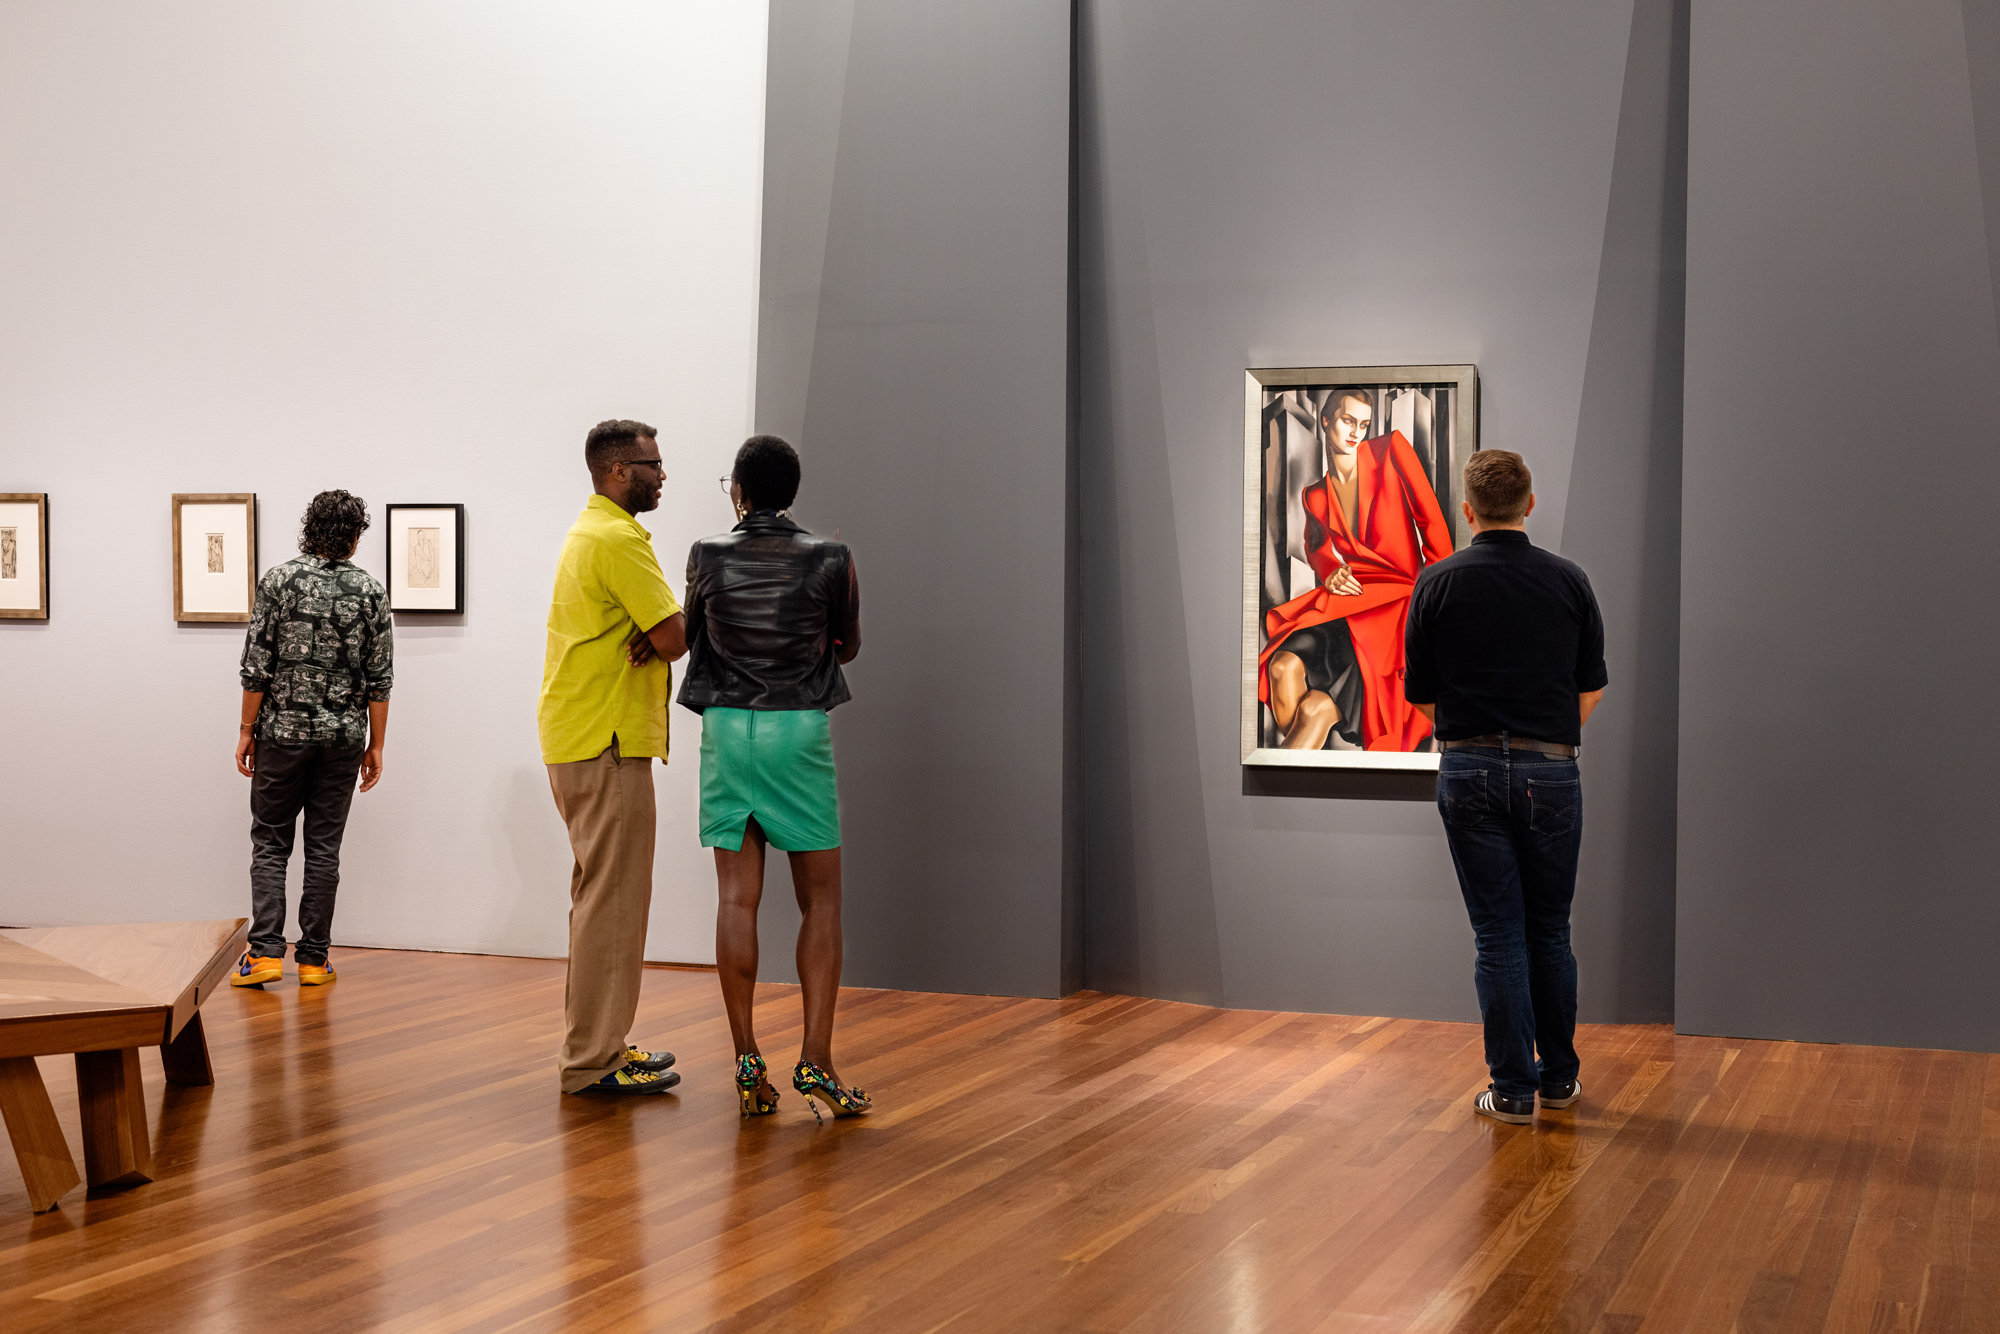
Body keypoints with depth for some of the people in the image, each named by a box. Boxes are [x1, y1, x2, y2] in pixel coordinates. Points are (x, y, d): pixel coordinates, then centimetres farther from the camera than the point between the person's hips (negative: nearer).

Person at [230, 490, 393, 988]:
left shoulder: (278, 581, -5)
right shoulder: (370, 592, -1)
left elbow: (258, 667, -7)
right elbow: (379, 679, -1)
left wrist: (247, 730, 1)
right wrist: (375, 745, 6)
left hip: (282, 731, -1)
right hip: (343, 737, 1)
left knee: (270, 843, 6)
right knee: (324, 847, 7)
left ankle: (265, 952, -4)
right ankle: (313, 958, 9)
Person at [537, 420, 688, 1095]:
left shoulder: (589, 532, 20)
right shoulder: (619, 540, -15)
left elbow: (656, 632, 18)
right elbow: (676, 638, -19)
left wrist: (654, 631, -5)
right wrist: (671, 629, 4)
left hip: (578, 737, 11)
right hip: (607, 741, -11)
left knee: (600, 893, 16)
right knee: (613, 896, -7)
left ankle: (594, 1040, 23)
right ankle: (593, 1059, -4)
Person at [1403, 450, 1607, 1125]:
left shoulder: (1438, 583, -4)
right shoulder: (1569, 581, 0)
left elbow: (1421, 693, 2)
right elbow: (1590, 689, 6)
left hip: (1469, 771, -1)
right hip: (1550, 770, 1)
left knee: (1498, 934, 3)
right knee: (1550, 929, 14)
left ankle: (1513, 1088, 3)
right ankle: (1559, 1076, 22)